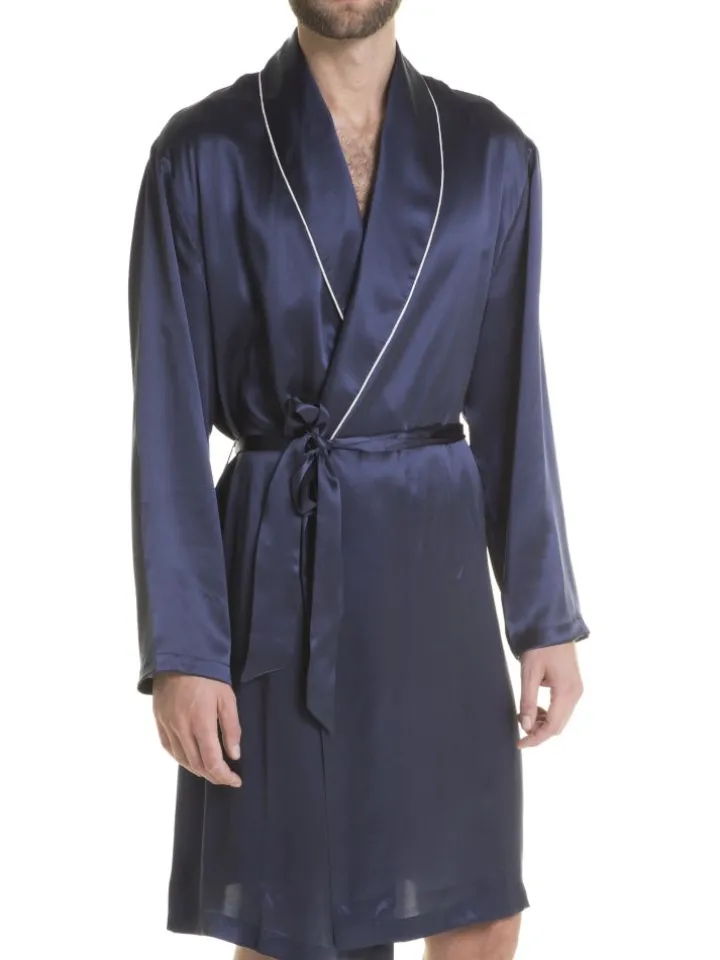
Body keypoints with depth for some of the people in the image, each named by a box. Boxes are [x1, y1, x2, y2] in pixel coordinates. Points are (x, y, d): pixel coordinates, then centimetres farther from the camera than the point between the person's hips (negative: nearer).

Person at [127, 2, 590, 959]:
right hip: (275, 567, -2)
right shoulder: (201, 153, -5)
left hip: (435, 562, 3)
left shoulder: (491, 152, 3)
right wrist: (179, 650, -11)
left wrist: (548, 619, 4)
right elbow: (169, 419, -6)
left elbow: (511, 398, 6)